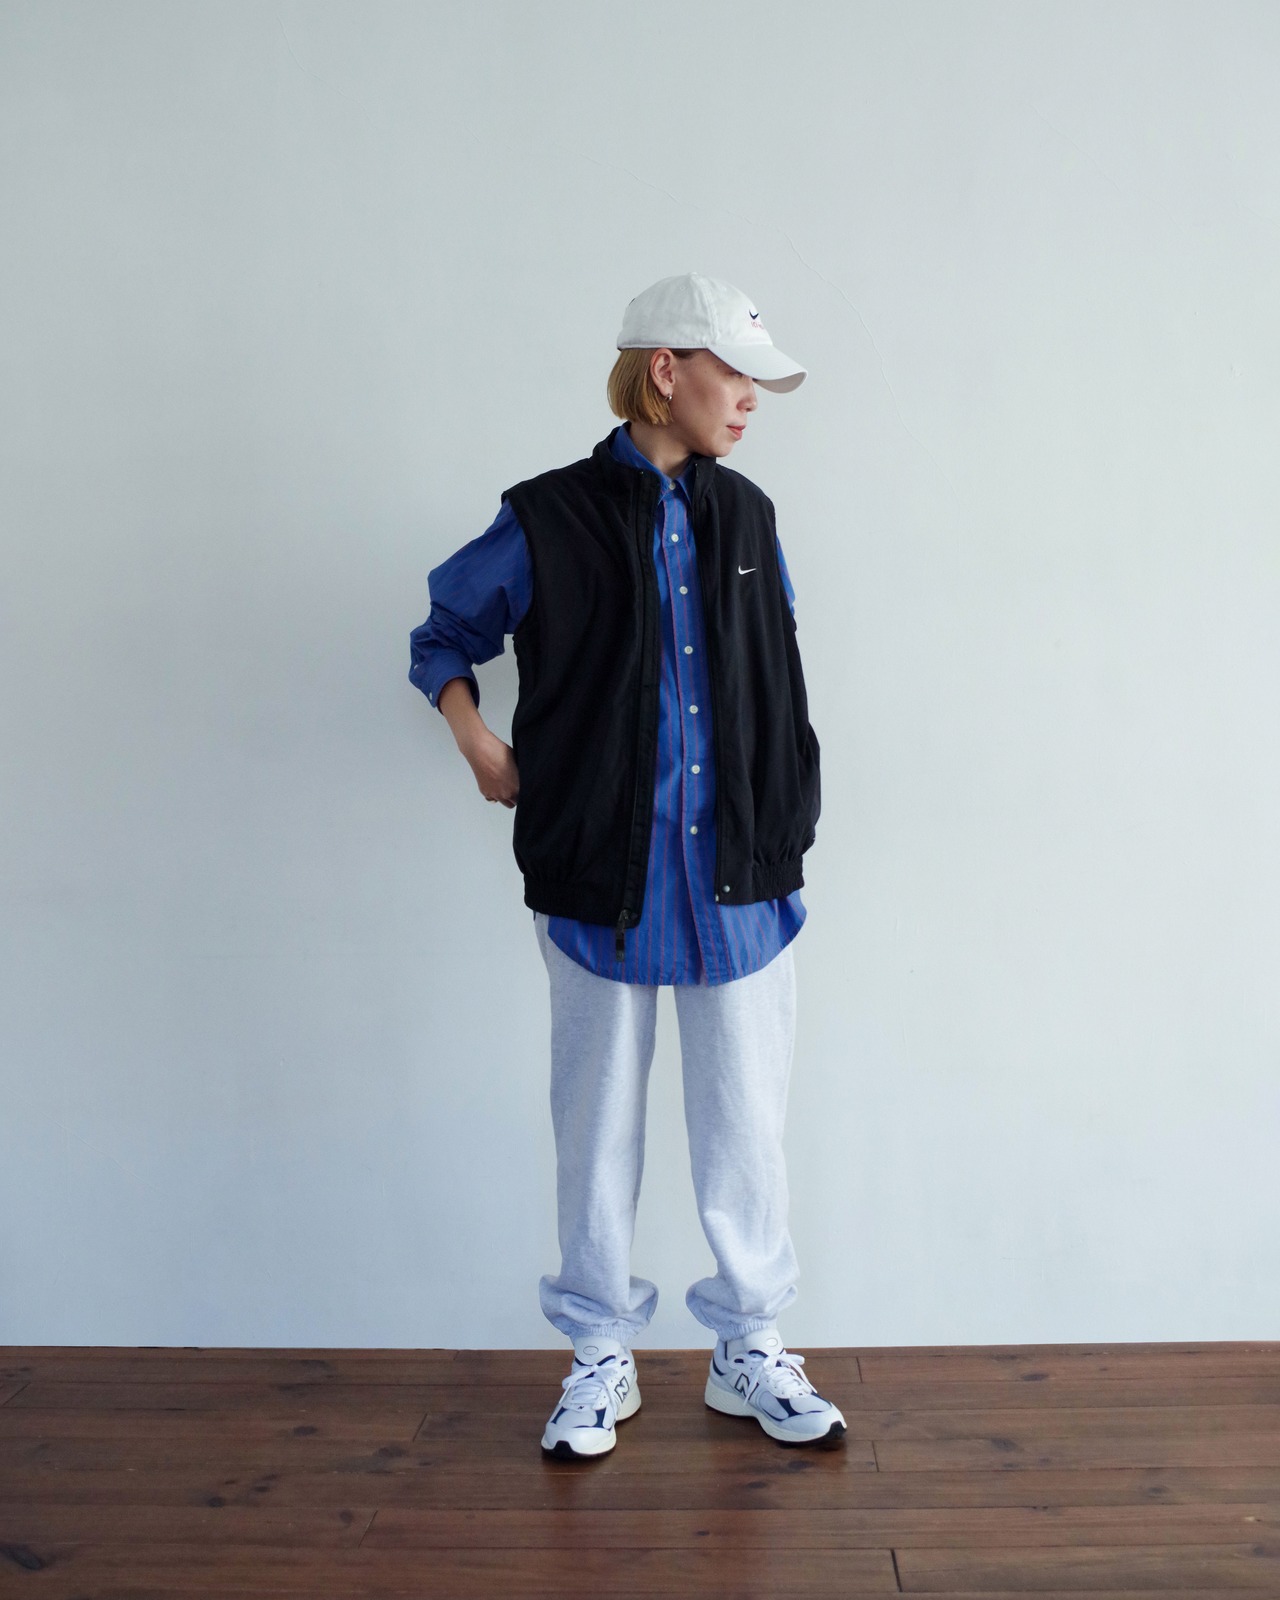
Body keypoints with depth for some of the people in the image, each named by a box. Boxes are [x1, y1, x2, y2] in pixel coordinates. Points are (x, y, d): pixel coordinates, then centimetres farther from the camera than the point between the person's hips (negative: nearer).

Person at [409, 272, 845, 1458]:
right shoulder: (550, 520, -4)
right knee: (599, 1120, 11)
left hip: (739, 875, 3)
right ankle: (601, 1356, 29)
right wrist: (485, 750, -5)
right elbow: (444, 639, 9)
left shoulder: (745, 515, 8)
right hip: (600, 875, -3)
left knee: (745, 1120, 10)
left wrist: (788, 822, 12)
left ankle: (750, 1349, 29)